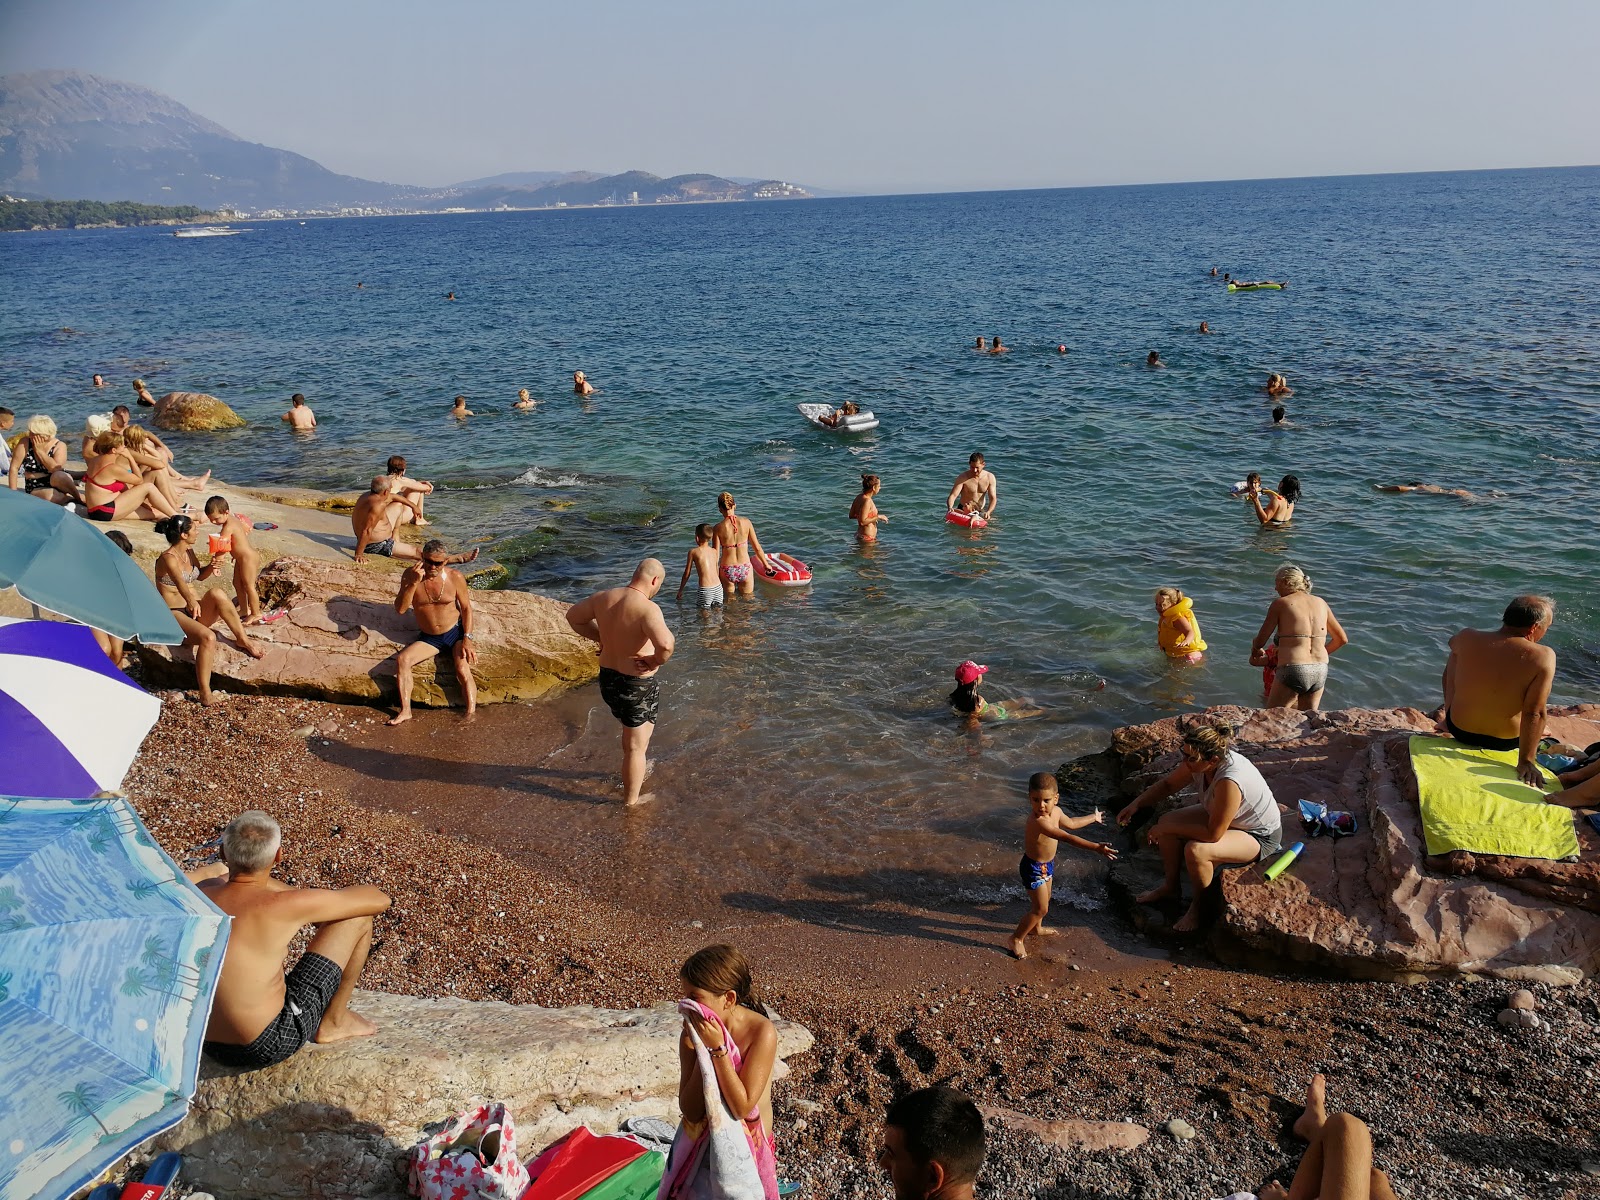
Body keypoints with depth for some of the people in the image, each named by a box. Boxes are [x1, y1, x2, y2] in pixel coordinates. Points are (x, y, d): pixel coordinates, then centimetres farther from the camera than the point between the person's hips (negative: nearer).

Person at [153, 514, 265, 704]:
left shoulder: (189, 552, 8)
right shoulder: (168, 558, -18)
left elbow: (199, 576, 25)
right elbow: (179, 582, -38)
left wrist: (211, 567, 1)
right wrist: (191, 601, -58)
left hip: (196, 613, 7)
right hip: (174, 615, -7)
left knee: (217, 593, -25)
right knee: (208, 637, -35)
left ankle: (243, 639, -16)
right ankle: (204, 693, -29)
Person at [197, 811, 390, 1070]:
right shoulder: (281, 907, -22)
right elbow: (379, 900, -11)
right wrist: (333, 896, 10)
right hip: (271, 1047, -6)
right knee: (359, 917, 0)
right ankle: (333, 1022, 17)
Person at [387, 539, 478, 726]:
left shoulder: (455, 577, -9)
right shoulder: (411, 575, -7)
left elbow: (466, 608, -2)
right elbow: (400, 609, -15)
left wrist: (467, 638, -13)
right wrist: (414, 582, -27)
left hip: (456, 632, -2)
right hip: (429, 638, 2)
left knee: (463, 670, -26)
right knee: (402, 659, -22)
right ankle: (405, 711, -19)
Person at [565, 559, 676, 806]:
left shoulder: (604, 597, -5)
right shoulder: (647, 608, -28)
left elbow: (573, 616, 11)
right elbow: (665, 643, -44)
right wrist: (656, 661, -23)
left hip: (608, 678, 7)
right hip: (638, 685, -7)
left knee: (632, 729, 34)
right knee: (636, 746, 14)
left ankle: (633, 774, 54)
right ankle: (631, 799, 31)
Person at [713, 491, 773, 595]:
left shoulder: (718, 528, -12)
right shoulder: (746, 522, -8)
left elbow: (716, 555, -10)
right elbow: (757, 547, 0)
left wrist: (716, 575, 2)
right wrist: (766, 564, 16)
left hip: (727, 571, -1)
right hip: (745, 569, 1)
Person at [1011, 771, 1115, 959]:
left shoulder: (1055, 812, -7)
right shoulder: (1038, 821, -38)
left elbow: (1070, 823, 17)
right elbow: (1066, 837, -45)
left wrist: (1093, 818, 31)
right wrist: (1095, 847, -48)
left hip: (1047, 864, 9)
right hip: (1034, 868, -9)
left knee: (1044, 900, 28)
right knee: (1041, 909, -1)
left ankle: (1036, 927, 52)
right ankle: (1017, 938, 17)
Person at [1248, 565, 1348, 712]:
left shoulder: (1280, 603, -2)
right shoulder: (1320, 602, 12)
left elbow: (1259, 643, 0)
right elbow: (1342, 639, 19)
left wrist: (1256, 652, 22)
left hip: (1292, 671, -5)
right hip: (1320, 671, 5)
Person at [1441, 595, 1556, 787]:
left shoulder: (1467, 639, -17)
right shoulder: (1543, 657, -26)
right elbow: (1534, 714, -25)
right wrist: (1526, 761, -19)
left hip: (1459, 730, 2)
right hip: (1505, 742, -2)